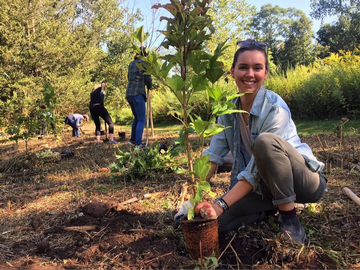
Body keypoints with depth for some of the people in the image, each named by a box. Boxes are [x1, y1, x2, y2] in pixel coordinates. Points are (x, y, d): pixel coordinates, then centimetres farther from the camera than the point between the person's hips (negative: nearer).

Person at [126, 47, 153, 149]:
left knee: (137, 118, 21)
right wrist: (150, 87, 17)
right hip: (138, 93, -8)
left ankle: (133, 140, 25)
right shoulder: (144, 64, -5)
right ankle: (138, 143, -6)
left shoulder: (131, 64, 16)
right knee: (141, 119, -3)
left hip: (129, 93, 8)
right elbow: (148, 79, -3)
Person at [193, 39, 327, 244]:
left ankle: (289, 218, -18)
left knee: (265, 141, -35)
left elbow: (255, 172, -27)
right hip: (267, 186, 6)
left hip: (304, 181, -6)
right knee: (218, 221, -12)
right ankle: (275, 206, 12)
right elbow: (214, 155, -8)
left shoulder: (275, 109, -24)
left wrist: (221, 205, -33)